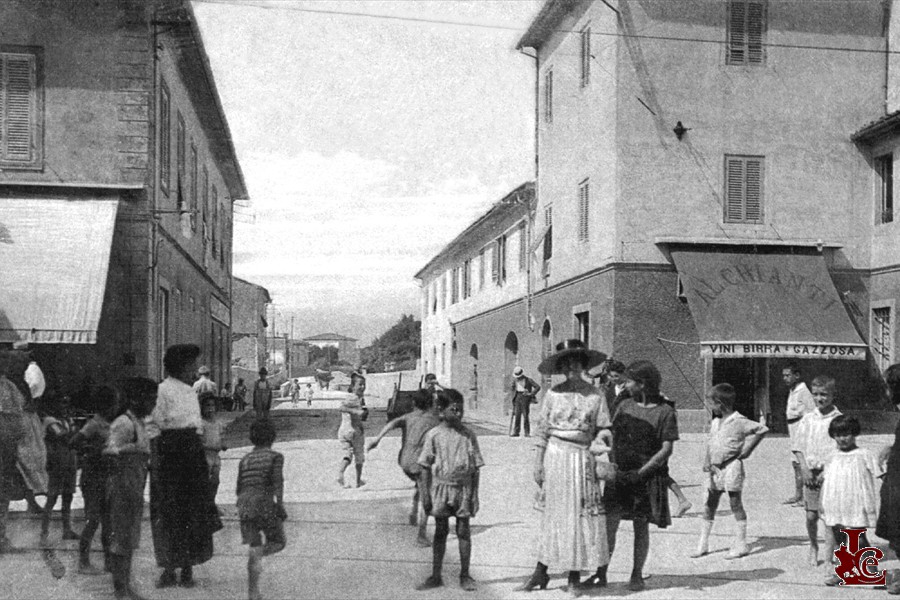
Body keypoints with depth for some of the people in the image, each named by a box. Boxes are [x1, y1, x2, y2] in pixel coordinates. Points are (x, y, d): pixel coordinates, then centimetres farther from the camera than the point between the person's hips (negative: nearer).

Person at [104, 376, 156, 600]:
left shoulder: (140, 423, 12)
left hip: (135, 489, 9)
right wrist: (128, 448, -46)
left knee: (130, 539, 14)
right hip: (122, 487, -9)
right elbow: (109, 450, -30)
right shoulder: (123, 423, -17)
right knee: (120, 538, -2)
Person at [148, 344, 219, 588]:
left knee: (193, 513, 7)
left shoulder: (191, 391, 14)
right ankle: (169, 570, 10)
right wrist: (155, 457, -18)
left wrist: (205, 461, 16)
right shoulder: (162, 391, -9)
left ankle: (187, 569, 16)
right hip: (169, 454, -7)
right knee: (169, 513, 0)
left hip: (193, 453, 7)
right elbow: (154, 426, -12)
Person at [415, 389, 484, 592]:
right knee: (440, 531, 9)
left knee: (463, 531, 5)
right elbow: (425, 467, -1)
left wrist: (474, 494, -2)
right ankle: (436, 576, 18)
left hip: (463, 487, 0)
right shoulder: (433, 436, -3)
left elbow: (475, 468, 3)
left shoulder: (468, 436, 0)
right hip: (441, 486, 0)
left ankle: (465, 575, 18)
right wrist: (425, 495, -4)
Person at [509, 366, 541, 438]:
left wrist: (531, 394, -12)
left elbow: (538, 387, -6)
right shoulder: (515, 380, 10)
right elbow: (511, 388, 26)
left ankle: (527, 432, -1)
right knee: (517, 414, -2)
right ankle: (516, 432, -2)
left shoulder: (528, 380, -5)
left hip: (525, 397, -4)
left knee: (525, 415, -6)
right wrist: (513, 394, 9)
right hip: (517, 398, 4)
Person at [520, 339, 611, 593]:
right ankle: (541, 571, 12)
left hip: (582, 458, 0)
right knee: (552, 514, 4)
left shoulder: (595, 395, 1)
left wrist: (601, 439, -18)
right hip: (556, 456, 0)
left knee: (582, 515, 2)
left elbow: (604, 429, 4)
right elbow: (542, 430, 3)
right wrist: (538, 463, 0)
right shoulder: (553, 394, 1)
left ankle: (575, 575, 13)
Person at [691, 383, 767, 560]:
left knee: (735, 503, 0)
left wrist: (746, 449, -11)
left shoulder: (738, 421, -12)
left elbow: (762, 429, -16)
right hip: (716, 468, 7)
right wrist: (707, 463, 6)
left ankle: (741, 544, 10)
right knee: (710, 505, 9)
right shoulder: (715, 422, 11)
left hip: (731, 466, -7)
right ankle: (703, 544, 16)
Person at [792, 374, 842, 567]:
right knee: (811, 515, 5)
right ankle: (813, 546, 29)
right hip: (810, 473, 2)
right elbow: (797, 446, 7)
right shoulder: (808, 419, 5)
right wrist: (804, 468, -5)